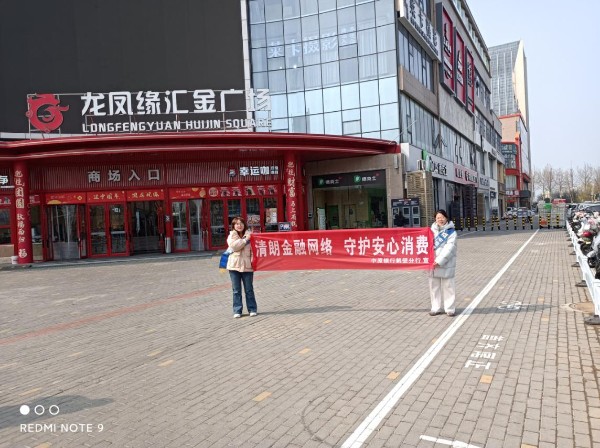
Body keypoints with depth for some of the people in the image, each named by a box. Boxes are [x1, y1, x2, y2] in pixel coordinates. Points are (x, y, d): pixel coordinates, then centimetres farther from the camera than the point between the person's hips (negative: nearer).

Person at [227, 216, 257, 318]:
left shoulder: (249, 235, 5)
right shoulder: (231, 236, 5)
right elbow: (234, 246, -14)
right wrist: (245, 240, -14)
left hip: (247, 265, 0)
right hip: (234, 265, 0)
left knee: (249, 289, 7)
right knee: (236, 290, 5)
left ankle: (252, 309, 17)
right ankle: (237, 311, 13)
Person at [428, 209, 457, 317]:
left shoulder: (451, 232, -2)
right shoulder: (432, 230, 11)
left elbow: (449, 248, -11)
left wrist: (439, 261, -18)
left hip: (446, 264, -4)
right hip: (432, 263, 4)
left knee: (448, 286, 2)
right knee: (434, 286, 8)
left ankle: (449, 308, 12)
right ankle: (436, 308, 17)